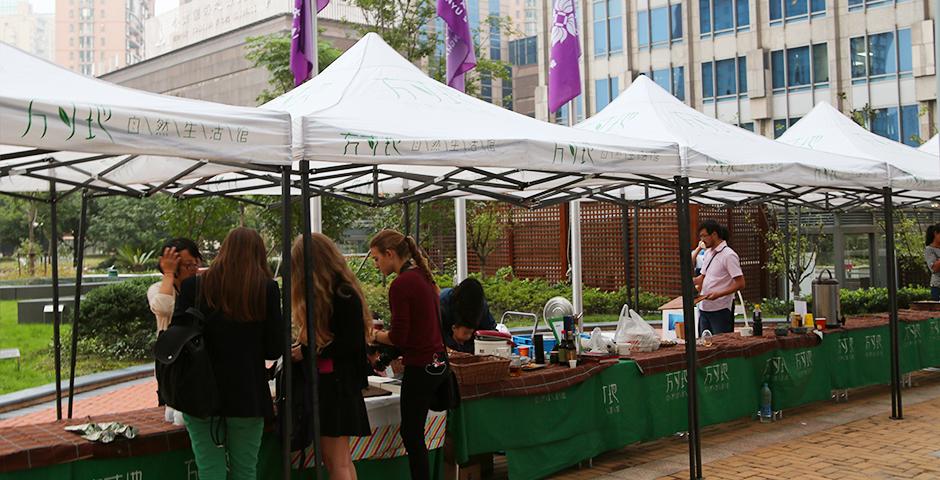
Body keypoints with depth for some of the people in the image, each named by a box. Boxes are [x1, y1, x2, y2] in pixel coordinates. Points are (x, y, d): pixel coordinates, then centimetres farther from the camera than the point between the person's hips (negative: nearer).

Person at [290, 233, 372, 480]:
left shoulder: (344, 294, -15)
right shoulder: (320, 294, 13)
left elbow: (351, 343, -19)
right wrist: (298, 348, 1)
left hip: (338, 384, -9)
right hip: (321, 383, 9)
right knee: (338, 460, 12)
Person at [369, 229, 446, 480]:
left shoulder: (401, 285, -18)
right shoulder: (423, 276, 10)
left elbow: (398, 337, -19)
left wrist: (374, 335, -1)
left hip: (420, 367, -9)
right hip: (437, 361, 9)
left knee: (412, 435, 2)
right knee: (411, 432, 17)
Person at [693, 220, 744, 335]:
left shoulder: (728, 255, -12)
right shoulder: (708, 253, 14)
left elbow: (740, 283, -16)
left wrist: (718, 294, -25)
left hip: (720, 309, -8)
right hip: (704, 308, 8)